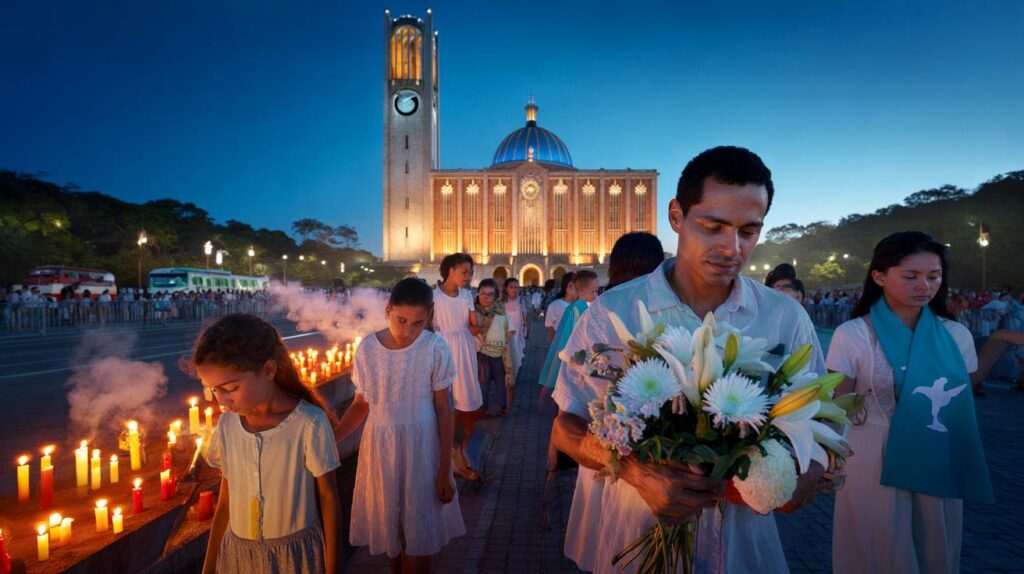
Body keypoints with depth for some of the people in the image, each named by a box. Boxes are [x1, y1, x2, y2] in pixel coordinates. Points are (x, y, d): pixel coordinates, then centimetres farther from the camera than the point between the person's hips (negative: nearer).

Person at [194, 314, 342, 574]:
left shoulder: (309, 423, -21)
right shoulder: (227, 424, -7)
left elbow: (328, 496, -11)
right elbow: (226, 500, 3)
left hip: (296, 553, -4)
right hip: (237, 553, 4)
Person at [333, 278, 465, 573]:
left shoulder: (435, 349, -14)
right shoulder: (367, 349, -8)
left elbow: (443, 409, -8)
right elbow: (361, 405, 3)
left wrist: (444, 470, -7)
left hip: (421, 448, -2)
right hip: (380, 447, 2)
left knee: (418, 537, 5)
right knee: (388, 530, 16)